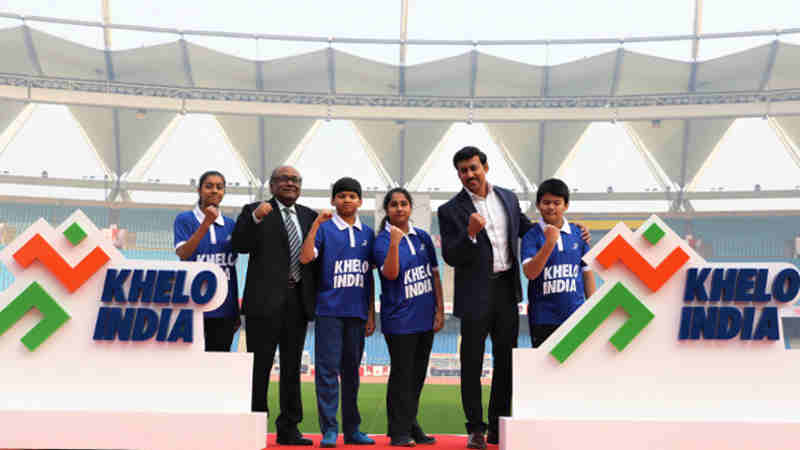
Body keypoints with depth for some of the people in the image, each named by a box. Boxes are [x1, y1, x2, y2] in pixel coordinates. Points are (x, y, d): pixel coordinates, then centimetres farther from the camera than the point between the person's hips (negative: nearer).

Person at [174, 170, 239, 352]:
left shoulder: (230, 224, 11)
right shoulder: (184, 219, 1)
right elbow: (182, 254, -13)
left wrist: (237, 311, 14)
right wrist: (206, 225, -21)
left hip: (224, 309, 4)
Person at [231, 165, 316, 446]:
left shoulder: (309, 216, 15)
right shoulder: (255, 211, 2)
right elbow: (240, 245, -12)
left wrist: (317, 297, 5)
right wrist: (255, 219, -25)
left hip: (298, 301, 5)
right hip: (265, 300, -5)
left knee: (292, 368, 10)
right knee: (259, 367, 0)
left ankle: (288, 429, 18)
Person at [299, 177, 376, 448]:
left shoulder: (367, 233, 13)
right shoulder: (324, 228, 1)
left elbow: (369, 276, 15)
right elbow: (305, 258, -14)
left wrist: (371, 313, 11)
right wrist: (316, 224, -19)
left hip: (357, 313, 4)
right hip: (329, 311, -4)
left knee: (351, 370, 10)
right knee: (328, 368, -5)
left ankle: (351, 428, 17)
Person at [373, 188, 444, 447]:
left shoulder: (423, 237, 9)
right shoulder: (383, 240, -6)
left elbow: (434, 274, 12)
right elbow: (390, 273, -20)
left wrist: (439, 309, 6)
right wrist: (395, 243, -31)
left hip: (425, 318, 5)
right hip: (399, 319, -5)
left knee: (418, 374, 12)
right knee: (401, 375, -2)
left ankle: (411, 424, 24)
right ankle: (399, 431, 6)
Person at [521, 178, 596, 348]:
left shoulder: (578, 233, 2)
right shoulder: (532, 235, -6)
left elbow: (587, 272, 9)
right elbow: (530, 272, -18)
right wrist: (549, 244, -29)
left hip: (575, 315, 3)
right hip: (544, 319, -2)